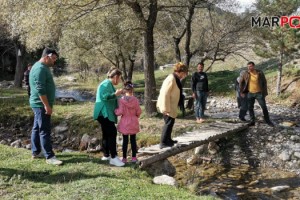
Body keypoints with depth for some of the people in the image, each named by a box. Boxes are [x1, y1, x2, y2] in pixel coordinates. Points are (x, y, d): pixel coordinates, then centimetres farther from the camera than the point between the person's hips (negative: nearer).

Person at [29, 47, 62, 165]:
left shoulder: (42, 67, 15)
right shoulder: (40, 68, -18)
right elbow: (40, 89, -25)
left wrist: (46, 105, 25)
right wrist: (47, 106, -24)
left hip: (40, 104, 11)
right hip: (41, 104, -11)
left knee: (37, 128, 15)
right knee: (45, 130, -7)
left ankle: (36, 152, 25)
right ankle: (49, 157, -4)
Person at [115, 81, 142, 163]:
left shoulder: (121, 100, -12)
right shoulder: (135, 100, -8)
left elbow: (120, 112, -14)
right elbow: (139, 111, -2)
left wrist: (115, 111, 6)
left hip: (124, 123, -1)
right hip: (133, 122, 1)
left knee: (125, 140, 7)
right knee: (133, 140, 10)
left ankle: (124, 158, 13)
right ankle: (134, 157, 17)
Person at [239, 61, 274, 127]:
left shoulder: (260, 73, -5)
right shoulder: (245, 74, -4)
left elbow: (264, 82, 3)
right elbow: (241, 82, 6)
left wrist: (265, 92, 0)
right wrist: (242, 92, 4)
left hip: (259, 93, -1)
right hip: (250, 93, 1)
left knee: (264, 107, 0)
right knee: (250, 108, 5)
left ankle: (268, 121, 12)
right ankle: (252, 121, 16)